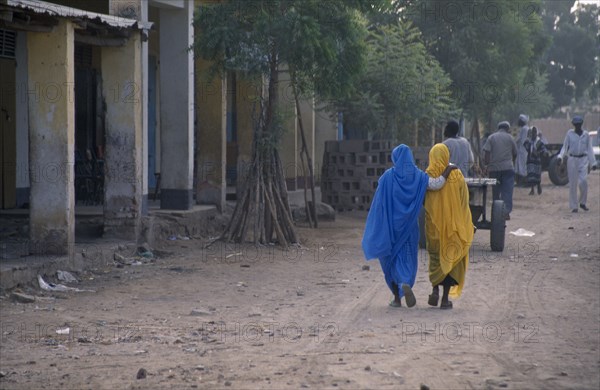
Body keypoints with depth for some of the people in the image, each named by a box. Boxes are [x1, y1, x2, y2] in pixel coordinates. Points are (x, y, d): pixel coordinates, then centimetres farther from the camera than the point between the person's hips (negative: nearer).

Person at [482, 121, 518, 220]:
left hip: (494, 168, 2)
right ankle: (506, 211, -13)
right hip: (508, 167, -1)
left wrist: (486, 165, -1)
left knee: (495, 191, 12)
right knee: (507, 191, -3)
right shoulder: (510, 138, 3)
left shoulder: (491, 138, 4)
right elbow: (515, 153, 10)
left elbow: (486, 152, -5)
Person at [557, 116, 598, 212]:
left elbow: (589, 149, 10)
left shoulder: (586, 135, 6)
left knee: (583, 181, -14)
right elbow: (565, 147, 4)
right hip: (572, 160, 0)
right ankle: (573, 206, 6)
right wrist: (560, 156, -13)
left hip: (583, 160, 0)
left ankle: (582, 203, 6)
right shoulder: (570, 133, 3)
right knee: (572, 183, -1)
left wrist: (593, 163, 7)